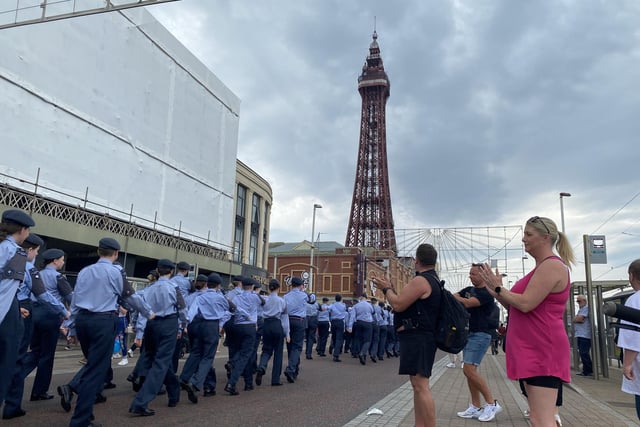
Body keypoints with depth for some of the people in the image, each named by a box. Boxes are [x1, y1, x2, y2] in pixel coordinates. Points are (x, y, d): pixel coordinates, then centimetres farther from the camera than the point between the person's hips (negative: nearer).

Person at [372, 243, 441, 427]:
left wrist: (386, 289, -1)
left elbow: (398, 305, -18)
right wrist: (390, 288, 20)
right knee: (418, 385, 14)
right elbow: (408, 303, 21)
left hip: (417, 337, -11)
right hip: (421, 337, 11)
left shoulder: (420, 280, -16)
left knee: (421, 386, -12)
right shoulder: (433, 279, 17)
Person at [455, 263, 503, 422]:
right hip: (468, 333, 9)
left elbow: (467, 303, -25)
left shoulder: (486, 293, -13)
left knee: (469, 370, -15)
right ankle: (476, 407, 15)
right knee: (470, 370, 8)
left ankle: (492, 404, -4)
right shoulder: (469, 289, 13)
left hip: (480, 335, -9)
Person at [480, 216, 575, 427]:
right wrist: (497, 293, 10)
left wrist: (498, 288, -9)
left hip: (542, 352, -11)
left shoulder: (552, 266, -13)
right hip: (534, 351, 11)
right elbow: (518, 308, 20)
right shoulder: (542, 268, 19)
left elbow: (526, 304, -22)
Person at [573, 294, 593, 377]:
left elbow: (579, 318, -19)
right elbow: (575, 319, 13)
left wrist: (575, 318, -1)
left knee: (584, 353, -10)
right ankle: (586, 371, 17)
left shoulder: (586, 308, -8)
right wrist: (577, 318, -6)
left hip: (585, 335, -10)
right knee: (583, 353, 12)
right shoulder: (580, 309, 23)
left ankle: (588, 371, -5)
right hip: (580, 335, 10)